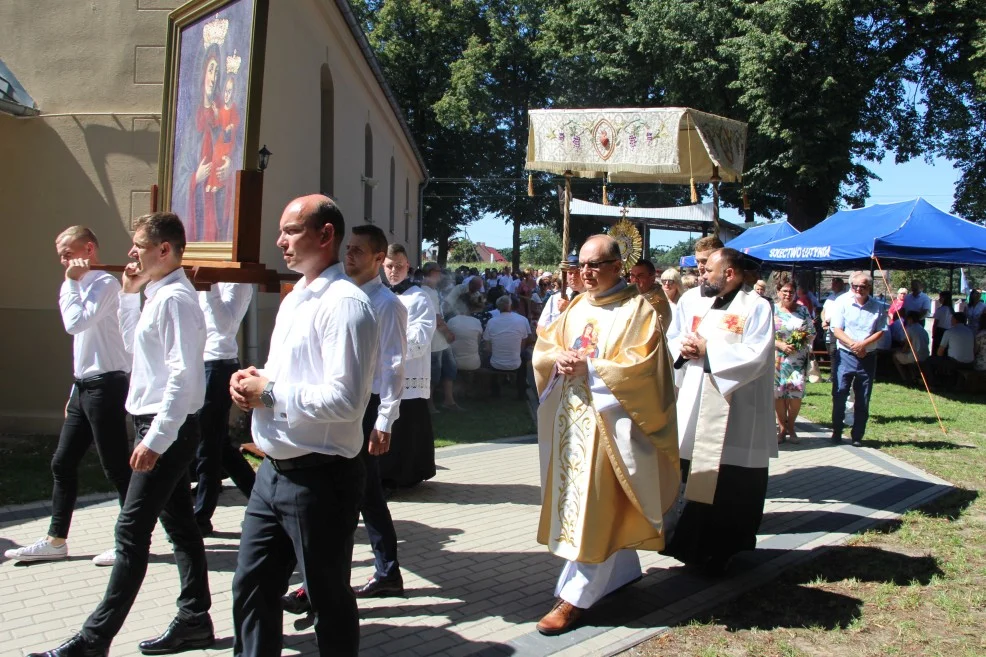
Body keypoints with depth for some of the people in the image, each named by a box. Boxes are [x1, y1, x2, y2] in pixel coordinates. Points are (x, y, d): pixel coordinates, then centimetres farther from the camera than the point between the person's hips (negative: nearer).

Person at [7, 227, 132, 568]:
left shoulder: (106, 283, -11)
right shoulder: (85, 285, 17)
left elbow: (75, 322, -25)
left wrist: (70, 282, -13)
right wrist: (77, 391, 21)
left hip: (105, 386, -10)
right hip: (84, 386, 10)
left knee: (116, 466, -3)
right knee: (62, 463, 12)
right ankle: (55, 540, 22)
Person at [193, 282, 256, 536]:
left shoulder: (237, 280, -7)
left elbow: (225, 323, -21)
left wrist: (209, 286, -27)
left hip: (217, 365, -9)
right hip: (200, 363, 9)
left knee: (207, 447, -1)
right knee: (220, 445, 14)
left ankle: (201, 517, 9)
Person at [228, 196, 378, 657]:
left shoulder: (344, 304, -18)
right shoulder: (293, 300, 14)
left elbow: (344, 400, -27)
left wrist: (269, 390, -17)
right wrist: (251, 379, 3)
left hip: (319, 478, -9)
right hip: (274, 471, 9)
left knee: (329, 600, 9)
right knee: (251, 588, 17)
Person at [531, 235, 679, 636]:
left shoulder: (638, 310, -8)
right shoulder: (576, 307, 12)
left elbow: (639, 367, -17)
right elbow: (544, 346, 13)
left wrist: (589, 367, -20)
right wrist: (560, 358, -9)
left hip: (608, 419, -7)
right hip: (571, 417, 7)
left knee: (594, 506, -6)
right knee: (583, 502, 14)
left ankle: (575, 596, -2)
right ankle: (622, 570, 31)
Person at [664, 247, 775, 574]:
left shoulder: (756, 307, -6)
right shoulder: (692, 300, 10)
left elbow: (755, 356, -16)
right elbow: (672, 340, 11)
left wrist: (707, 350, -14)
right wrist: (683, 349, -11)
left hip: (737, 416, -5)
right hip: (694, 408, 5)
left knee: (732, 486, 1)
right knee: (696, 478, 10)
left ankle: (724, 548, 12)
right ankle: (696, 544, 22)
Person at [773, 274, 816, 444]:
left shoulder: (802, 310, 10)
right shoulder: (771, 310, 2)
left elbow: (812, 333, 14)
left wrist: (804, 341, -7)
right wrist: (780, 345, -16)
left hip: (798, 359, 1)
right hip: (777, 359, -1)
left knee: (796, 392, -7)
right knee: (778, 393, -1)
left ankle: (790, 426, 12)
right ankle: (782, 427, 14)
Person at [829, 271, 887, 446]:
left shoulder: (878, 307, 2)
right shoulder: (843, 304, -3)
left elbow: (881, 331, 0)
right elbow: (837, 330, -6)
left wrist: (863, 344, -16)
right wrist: (853, 344, -19)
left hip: (868, 357, 2)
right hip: (845, 355, -2)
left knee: (863, 399, 6)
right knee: (839, 395, -2)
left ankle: (857, 436, 15)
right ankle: (836, 433, 10)